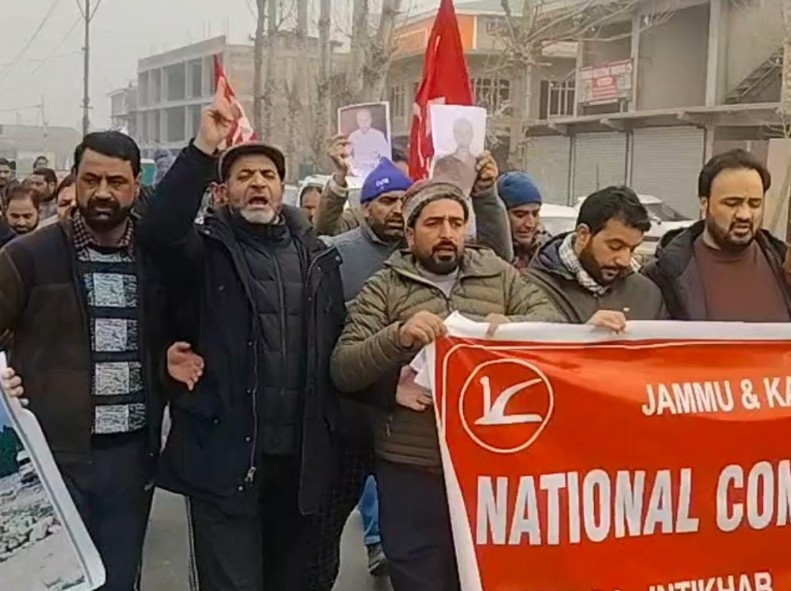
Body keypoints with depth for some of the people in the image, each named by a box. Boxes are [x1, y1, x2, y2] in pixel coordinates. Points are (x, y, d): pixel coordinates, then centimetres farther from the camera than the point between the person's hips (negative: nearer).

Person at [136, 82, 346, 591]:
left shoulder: (316, 255, 10)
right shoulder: (207, 248, -1)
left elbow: (338, 341, 7)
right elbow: (158, 230, -23)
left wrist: (336, 438, 1)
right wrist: (204, 150, -26)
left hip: (301, 456, 4)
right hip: (225, 456, -4)